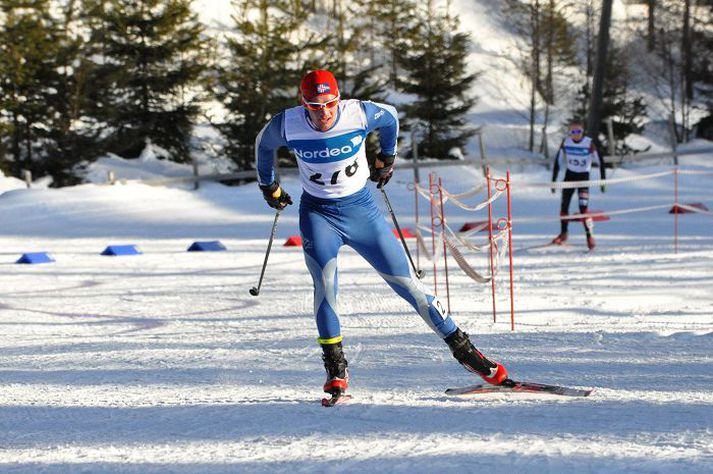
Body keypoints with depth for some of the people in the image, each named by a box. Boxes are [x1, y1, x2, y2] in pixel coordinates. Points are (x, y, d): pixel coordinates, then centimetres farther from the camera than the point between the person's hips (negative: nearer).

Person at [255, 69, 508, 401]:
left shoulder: (360, 113, -18)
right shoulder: (287, 125, -16)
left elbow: (390, 117, 6)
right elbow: (263, 145, 7)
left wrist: (386, 158, 18)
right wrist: (269, 187, 17)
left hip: (361, 210, 0)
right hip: (317, 213, 0)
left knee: (405, 281, -1)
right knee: (325, 282, -24)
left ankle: (462, 348, 9)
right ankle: (336, 368, -14)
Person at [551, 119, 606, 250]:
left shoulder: (589, 143, -16)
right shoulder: (566, 142, -8)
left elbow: (600, 162, -10)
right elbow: (558, 161, 1)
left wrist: (603, 180, -13)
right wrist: (553, 180, 1)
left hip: (584, 176, -3)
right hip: (569, 175, 3)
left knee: (583, 207, -16)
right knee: (564, 205, 7)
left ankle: (590, 236, -9)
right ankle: (563, 234, 27)